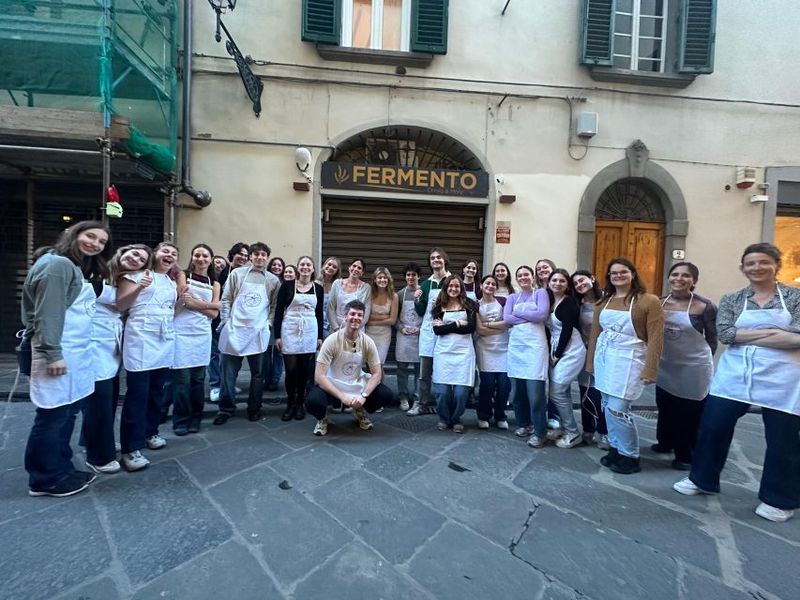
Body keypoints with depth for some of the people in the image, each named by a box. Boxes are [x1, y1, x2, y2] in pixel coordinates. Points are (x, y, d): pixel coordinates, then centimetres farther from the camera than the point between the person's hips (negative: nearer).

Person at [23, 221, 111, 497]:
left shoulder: (77, 268, 19)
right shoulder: (57, 264, -11)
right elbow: (48, 312, -18)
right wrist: (52, 354, -21)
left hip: (75, 353, 10)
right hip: (59, 353, -10)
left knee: (67, 413, 14)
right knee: (53, 416, 0)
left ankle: (61, 470, 24)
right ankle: (45, 479, 12)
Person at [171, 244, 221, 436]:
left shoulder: (214, 284, 11)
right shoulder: (183, 276, 3)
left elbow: (214, 313, 1)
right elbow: (176, 305, -9)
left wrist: (195, 303, -12)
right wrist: (207, 304, -13)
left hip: (202, 334, 3)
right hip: (182, 333, -3)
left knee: (198, 379, 8)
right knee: (182, 379, -2)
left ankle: (195, 420, 20)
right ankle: (181, 421, 12)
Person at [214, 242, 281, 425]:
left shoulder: (273, 280, 7)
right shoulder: (237, 273, 4)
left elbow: (275, 305, 11)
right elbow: (226, 299, 5)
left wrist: (268, 323, -1)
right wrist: (226, 322, -1)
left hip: (259, 331, 1)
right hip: (235, 329, -1)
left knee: (257, 373, 7)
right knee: (229, 372, 3)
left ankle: (254, 408, 20)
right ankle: (226, 409, 16)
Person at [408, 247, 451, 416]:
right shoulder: (426, 284, 11)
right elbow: (421, 312, 13)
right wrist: (417, 300, -6)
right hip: (428, 330, 3)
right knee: (424, 372, 6)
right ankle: (423, 404, 16)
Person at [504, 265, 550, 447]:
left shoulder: (541, 293, 6)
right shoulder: (512, 297, 16)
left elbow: (542, 315, -10)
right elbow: (507, 318, 0)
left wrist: (519, 312, -3)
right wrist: (530, 316, -7)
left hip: (535, 345, -4)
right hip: (516, 344, 4)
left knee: (535, 391, -9)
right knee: (518, 389, 8)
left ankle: (540, 432, 2)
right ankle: (523, 424, 25)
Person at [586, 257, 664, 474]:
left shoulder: (649, 301, -7)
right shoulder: (603, 302, 10)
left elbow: (655, 338, -10)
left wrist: (649, 370, -15)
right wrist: (591, 363, 13)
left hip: (628, 360, -6)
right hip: (604, 358, 6)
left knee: (618, 409, -8)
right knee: (607, 407, 12)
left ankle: (631, 456, 12)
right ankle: (616, 448, 29)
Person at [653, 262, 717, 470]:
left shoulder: (705, 306, -13)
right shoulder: (659, 302, -2)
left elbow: (712, 338, -3)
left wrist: (703, 360, 4)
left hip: (694, 368, -4)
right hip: (666, 365, 4)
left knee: (691, 413, 6)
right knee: (665, 407, 19)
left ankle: (688, 455, 22)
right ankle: (666, 442, 40)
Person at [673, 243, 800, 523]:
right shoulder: (731, 300, 4)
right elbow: (724, 333, -10)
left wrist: (746, 336, -13)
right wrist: (773, 333, -15)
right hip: (735, 375, 2)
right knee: (712, 427, 8)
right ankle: (702, 479, 29)